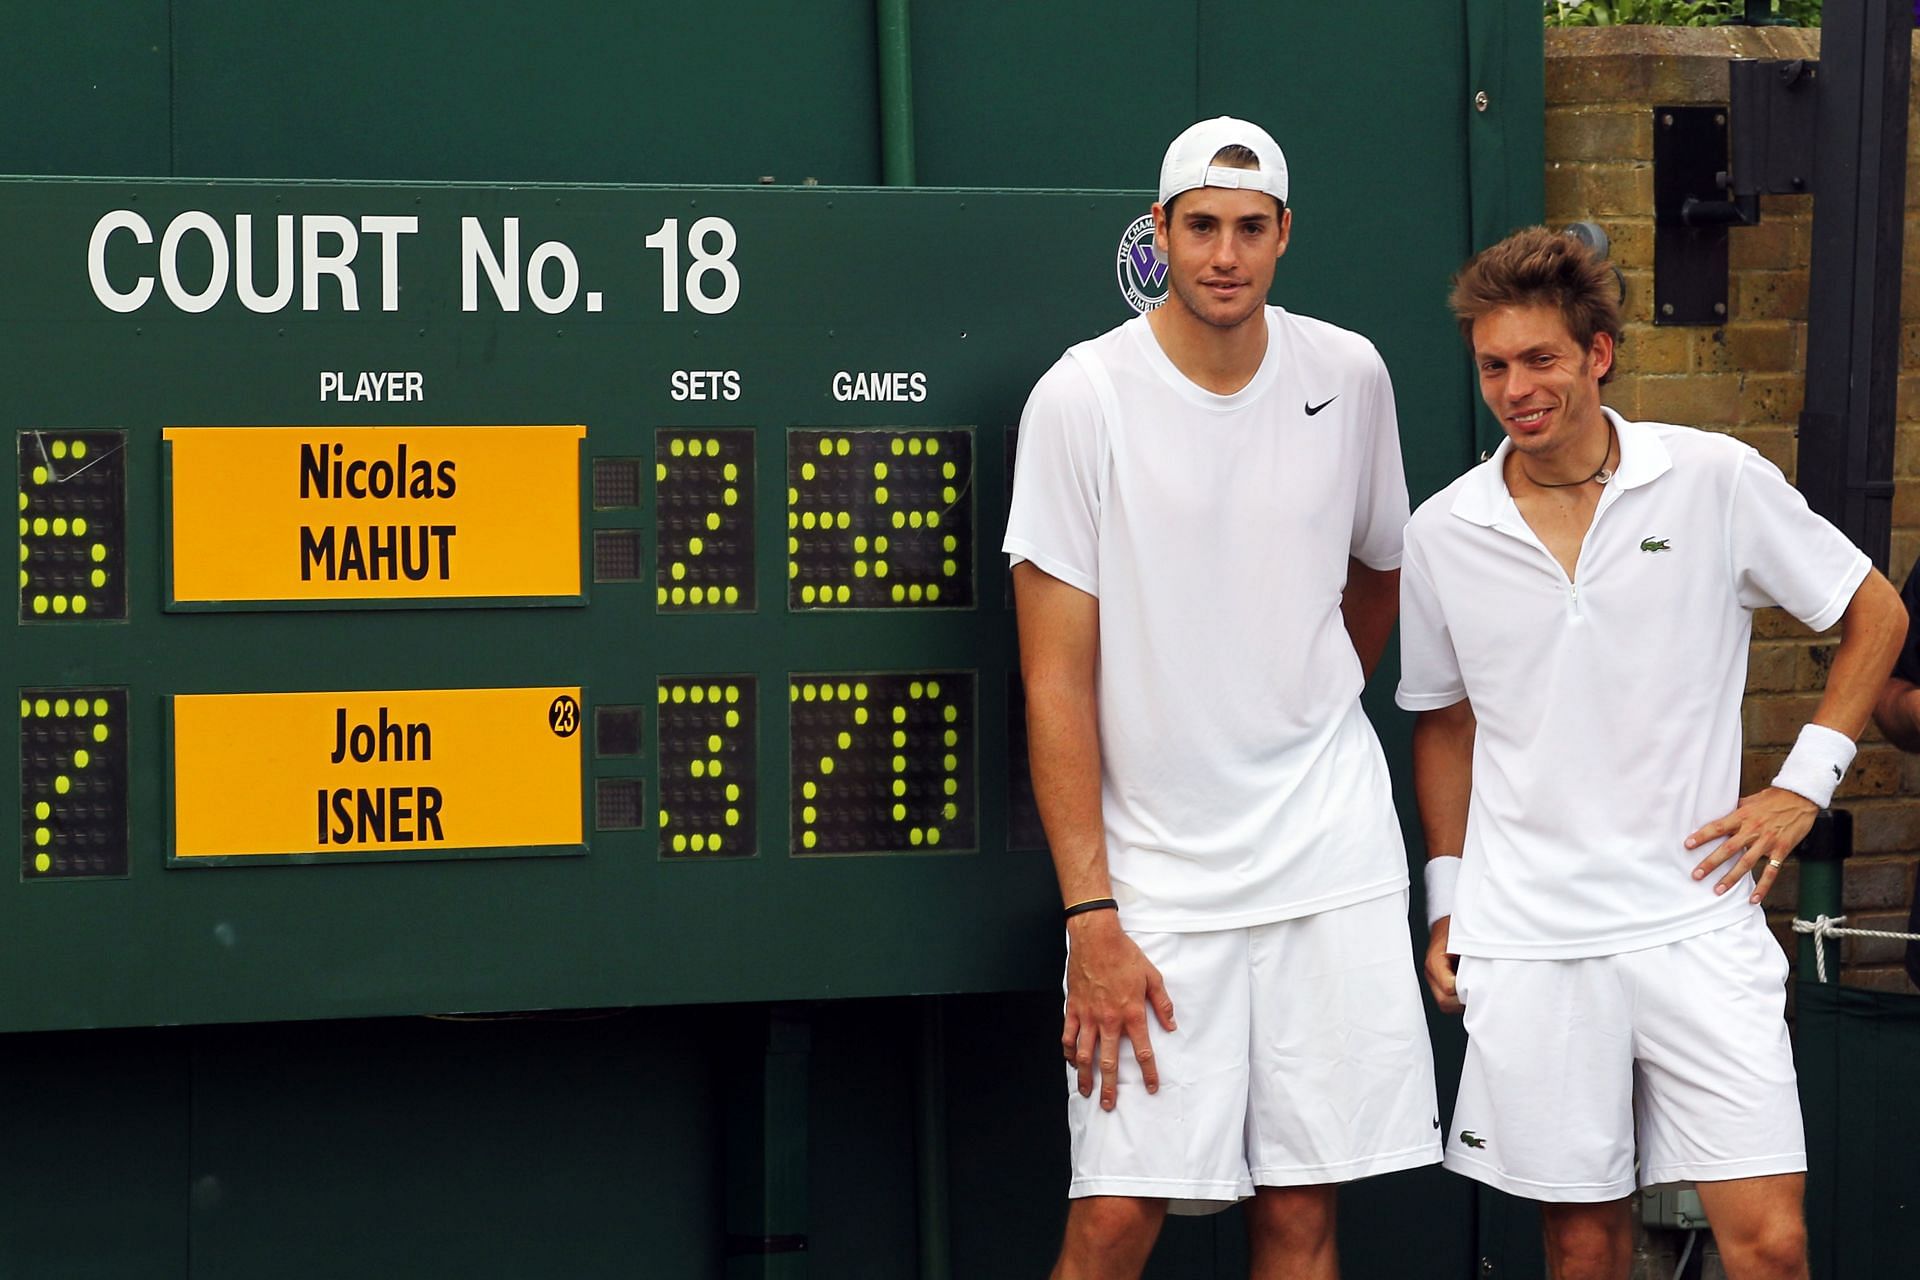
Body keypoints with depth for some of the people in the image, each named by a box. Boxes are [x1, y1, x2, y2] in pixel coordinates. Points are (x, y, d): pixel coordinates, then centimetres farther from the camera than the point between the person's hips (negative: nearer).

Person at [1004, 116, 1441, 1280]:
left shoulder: (1349, 376, 4)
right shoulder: (1083, 399, -7)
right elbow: (1057, 677, -8)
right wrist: (1091, 915, -13)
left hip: (1333, 860, 3)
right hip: (1152, 874, -3)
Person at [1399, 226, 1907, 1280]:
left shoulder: (1716, 481, -2)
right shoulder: (1442, 533, 4)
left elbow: (1875, 612, 9)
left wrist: (1805, 781, 1)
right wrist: (1447, 900, 13)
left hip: (1697, 921, -1)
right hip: (1527, 943, 1)